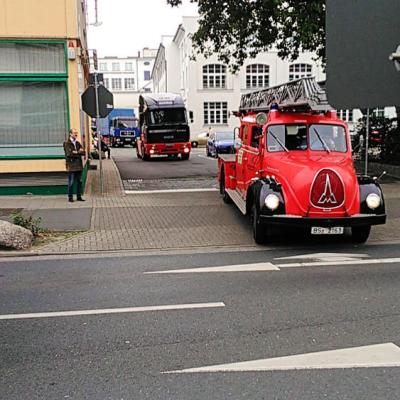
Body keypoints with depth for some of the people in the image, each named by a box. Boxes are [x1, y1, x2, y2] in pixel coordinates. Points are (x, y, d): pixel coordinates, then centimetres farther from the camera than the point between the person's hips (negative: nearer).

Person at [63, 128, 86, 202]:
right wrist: (79, 152, -7)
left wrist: (76, 152, -11)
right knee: (71, 182, -2)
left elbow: (83, 152, 7)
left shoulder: (78, 143, 17)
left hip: (79, 165, 6)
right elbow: (69, 153, -15)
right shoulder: (66, 143, -3)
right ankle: (70, 197, 6)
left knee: (79, 182, 8)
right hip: (71, 166, -6)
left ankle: (79, 197, 15)